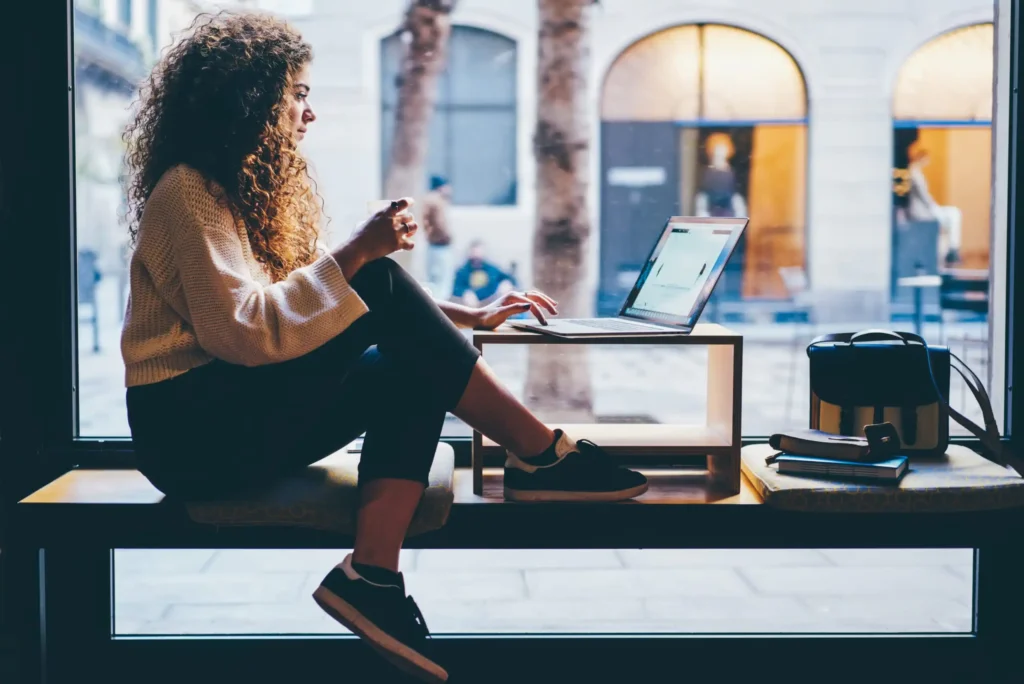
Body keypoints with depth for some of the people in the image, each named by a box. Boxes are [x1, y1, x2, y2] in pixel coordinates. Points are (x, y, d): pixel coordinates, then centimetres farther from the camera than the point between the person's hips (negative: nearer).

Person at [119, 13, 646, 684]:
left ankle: (371, 576, -25)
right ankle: (543, 455, -18)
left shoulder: (255, 189, 17)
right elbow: (241, 329, -24)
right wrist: (356, 255, -23)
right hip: (190, 431, -9)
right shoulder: (187, 193, -12)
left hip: (247, 414, 9)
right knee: (380, 284, -21)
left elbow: (325, 297, 16)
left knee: (412, 375, -12)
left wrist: (466, 318, 8)